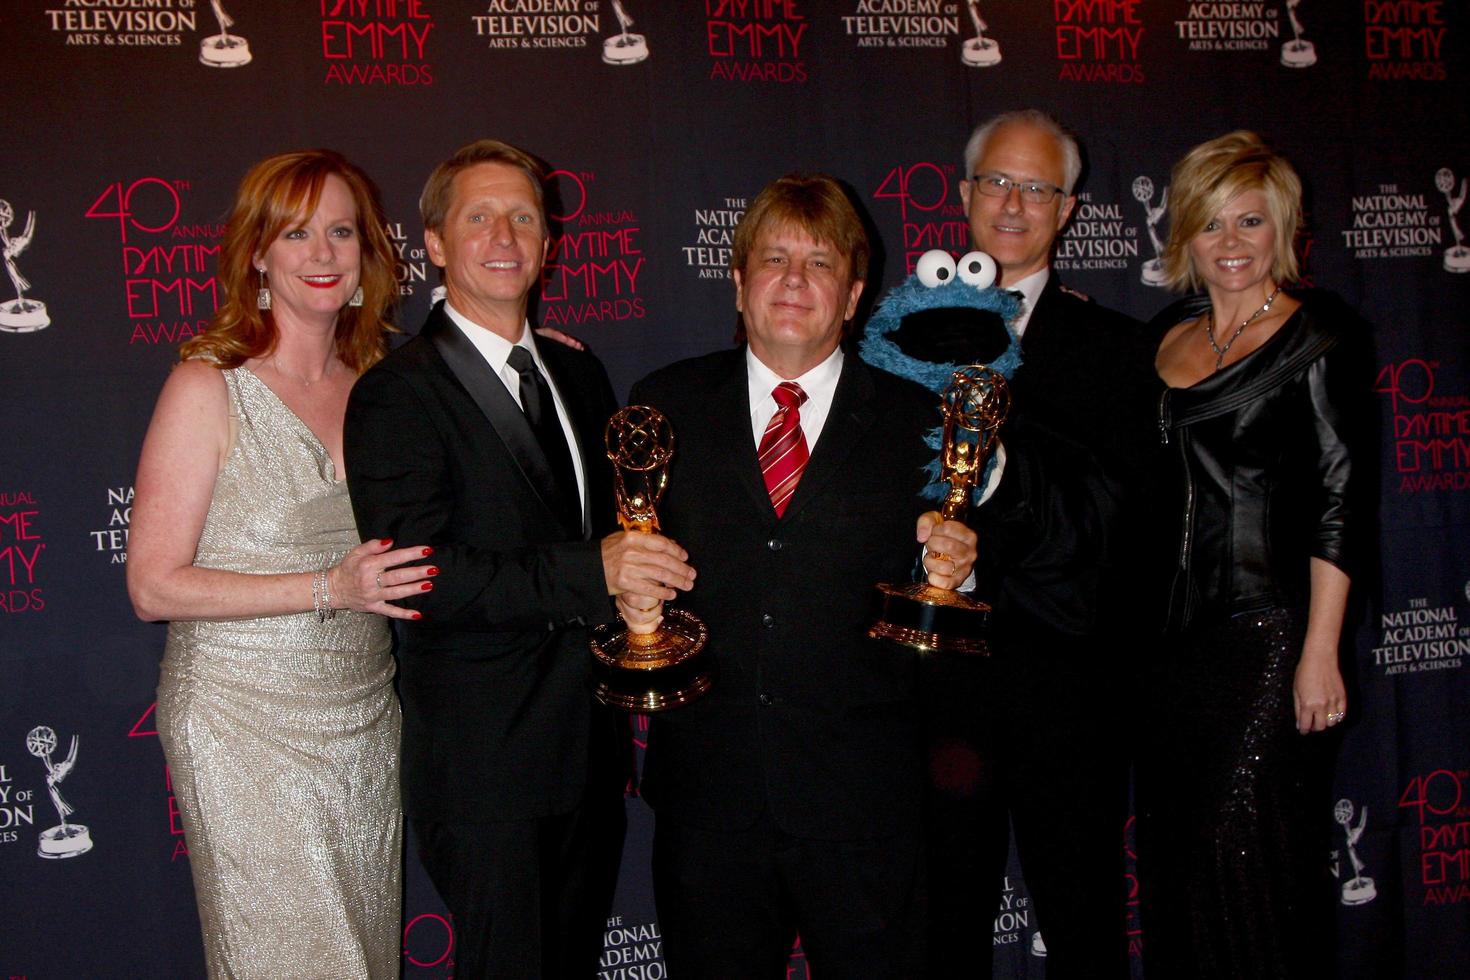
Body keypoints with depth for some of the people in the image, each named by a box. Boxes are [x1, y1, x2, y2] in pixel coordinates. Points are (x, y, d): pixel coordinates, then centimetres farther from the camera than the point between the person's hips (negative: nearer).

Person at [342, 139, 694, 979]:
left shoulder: (580, 374, 13)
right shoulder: (397, 395, -11)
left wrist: (649, 565, 2)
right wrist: (591, 573, -27)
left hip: (593, 743, 7)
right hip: (486, 759, -7)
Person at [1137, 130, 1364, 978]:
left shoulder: (1320, 333, -4)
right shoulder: (1170, 335, 12)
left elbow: (1338, 498, -9)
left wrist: (1320, 651, -15)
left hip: (1268, 628, -6)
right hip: (1175, 628, 6)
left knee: (1245, 858, -5)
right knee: (1177, 858, 10)